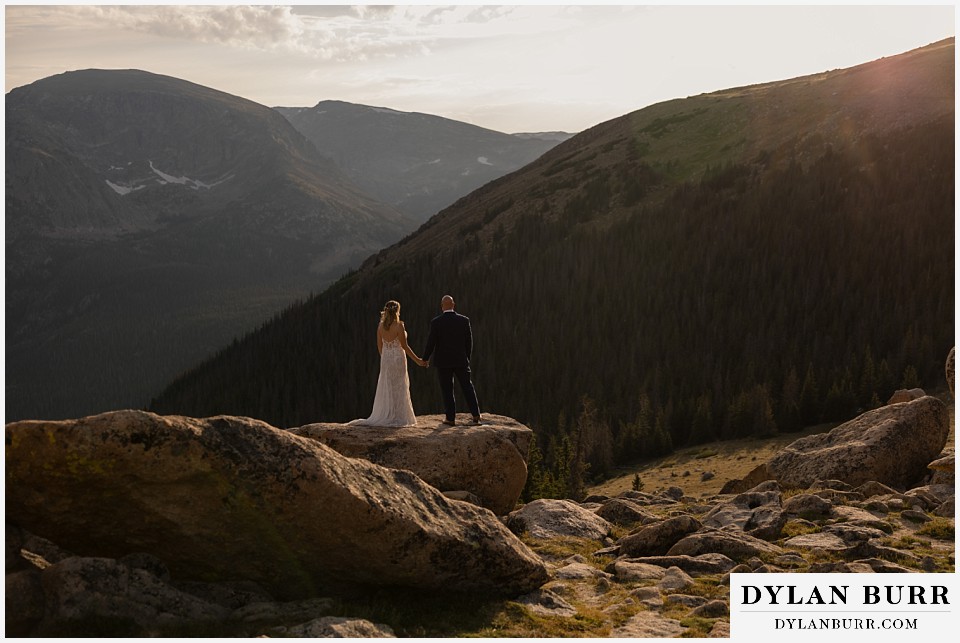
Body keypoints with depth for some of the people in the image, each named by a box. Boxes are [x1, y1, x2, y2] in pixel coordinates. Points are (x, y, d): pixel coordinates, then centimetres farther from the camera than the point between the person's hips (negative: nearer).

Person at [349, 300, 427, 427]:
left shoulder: (381, 326, 0)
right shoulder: (399, 326, -14)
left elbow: (379, 345, 7)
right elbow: (404, 346, -13)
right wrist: (417, 360, -7)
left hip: (385, 359, 5)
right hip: (398, 358, -5)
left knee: (386, 389, 12)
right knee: (398, 388, 3)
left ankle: (384, 416, 12)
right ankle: (397, 418, 3)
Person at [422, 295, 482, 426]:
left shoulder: (436, 322, -10)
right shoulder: (464, 320, -3)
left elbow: (431, 343, -8)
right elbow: (469, 342, 2)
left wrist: (425, 359, 6)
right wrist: (467, 357, 16)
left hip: (443, 362, -2)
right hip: (461, 361, 2)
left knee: (447, 390, 5)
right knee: (467, 387, 12)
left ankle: (451, 418, 6)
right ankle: (476, 414, 9)